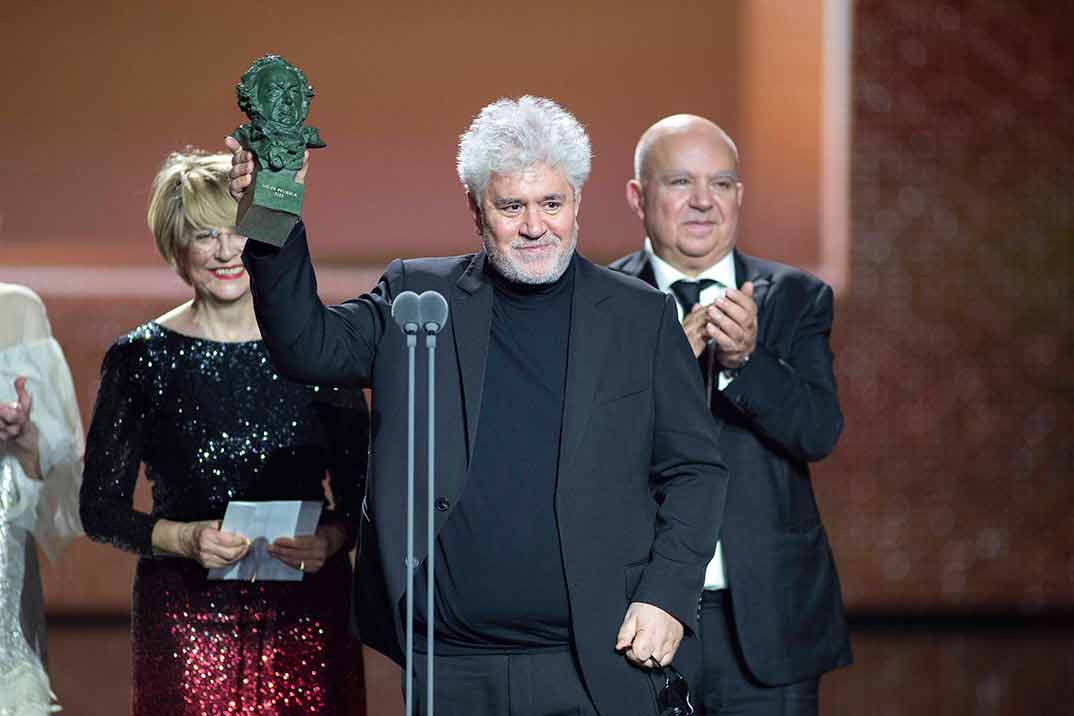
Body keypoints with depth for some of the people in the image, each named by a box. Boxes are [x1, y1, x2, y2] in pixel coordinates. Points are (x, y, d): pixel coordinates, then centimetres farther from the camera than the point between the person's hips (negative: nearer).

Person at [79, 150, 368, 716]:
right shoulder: (139, 359, 0)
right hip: (187, 620, -1)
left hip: (307, 613, 1)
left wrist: (333, 538, -13)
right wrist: (181, 538, -14)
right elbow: (100, 508, 2)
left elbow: (360, 493, 8)